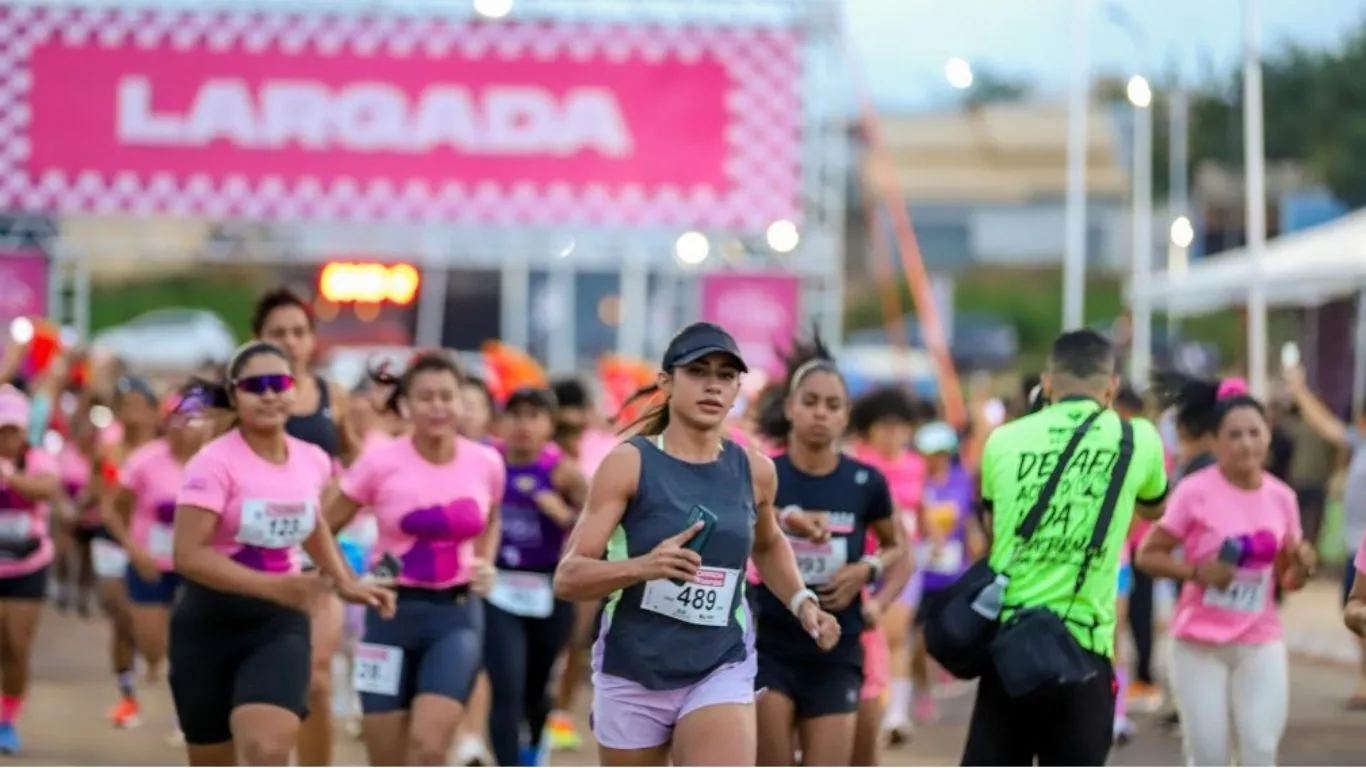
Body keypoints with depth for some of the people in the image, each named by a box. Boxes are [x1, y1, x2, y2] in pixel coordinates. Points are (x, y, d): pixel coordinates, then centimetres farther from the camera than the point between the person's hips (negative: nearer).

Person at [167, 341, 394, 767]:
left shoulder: (313, 462, 1)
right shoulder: (215, 462, -15)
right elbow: (187, 555, -23)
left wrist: (346, 583, 14)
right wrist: (271, 585, -31)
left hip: (279, 622, 2)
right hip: (210, 624, -2)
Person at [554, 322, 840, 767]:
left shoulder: (754, 470, 3)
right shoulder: (629, 463, -10)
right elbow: (567, 579, -15)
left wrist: (801, 602, 10)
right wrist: (641, 566, -32)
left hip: (722, 669, 2)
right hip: (633, 674, -2)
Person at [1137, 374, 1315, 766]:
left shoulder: (1281, 497, 1)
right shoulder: (1195, 492, -11)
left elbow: (1286, 578, 12)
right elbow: (1148, 554, -8)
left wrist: (1302, 566, -11)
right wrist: (1196, 570, -22)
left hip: (1261, 643, 3)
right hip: (1200, 642, -3)